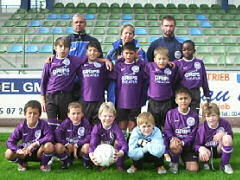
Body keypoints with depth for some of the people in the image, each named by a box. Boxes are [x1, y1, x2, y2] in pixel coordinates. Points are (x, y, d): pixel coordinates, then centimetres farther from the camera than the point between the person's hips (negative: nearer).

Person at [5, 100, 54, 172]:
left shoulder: (43, 124, -14)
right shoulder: (21, 126, -9)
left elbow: (50, 137, -28)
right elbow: (10, 142, -11)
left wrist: (35, 143, -36)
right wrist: (18, 150, -30)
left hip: (39, 152, -2)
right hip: (25, 153, 2)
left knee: (49, 146, -34)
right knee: (8, 154, -23)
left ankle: (44, 164, -2)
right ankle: (22, 163, 11)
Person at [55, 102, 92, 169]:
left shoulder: (85, 122, -10)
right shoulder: (66, 123, -6)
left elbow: (89, 137, -16)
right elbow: (57, 134, -12)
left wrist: (77, 144, -20)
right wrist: (66, 144, -20)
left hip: (80, 148, -1)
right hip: (68, 148, 2)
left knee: (87, 146, -34)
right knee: (58, 146, -26)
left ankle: (86, 162, 1)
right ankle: (67, 161, 5)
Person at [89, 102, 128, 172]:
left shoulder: (116, 127, -27)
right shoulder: (97, 127, -22)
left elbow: (124, 144, -37)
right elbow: (93, 144, -32)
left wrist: (119, 154, -59)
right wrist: (91, 156, -53)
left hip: (114, 151, -1)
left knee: (117, 141, -28)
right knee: (101, 142, -27)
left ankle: (119, 165, -10)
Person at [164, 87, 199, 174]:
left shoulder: (194, 116, -2)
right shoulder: (171, 113, -4)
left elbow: (193, 134, -5)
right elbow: (167, 130, -3)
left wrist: (183, 142, -21)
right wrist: (173, 138, -24)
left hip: (188, 144, 1)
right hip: (175, 140, -1)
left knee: (194, 169, -12)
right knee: (175, 146, -40)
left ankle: (185, 159, 24)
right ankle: (174, 163, -6)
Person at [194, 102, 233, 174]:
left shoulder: (224, 123, -16)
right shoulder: (202, 128, -18)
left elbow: (231, 136, -5)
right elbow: (196, 144, -15)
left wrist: (223, 134, -28)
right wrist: (201, 148, -40)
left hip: (219, 150, 2)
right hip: (207, 150, -1)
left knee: (227, 138, -29)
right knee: (202, 156, -36)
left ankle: (225, 164, -7)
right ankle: (207, 161, 9)